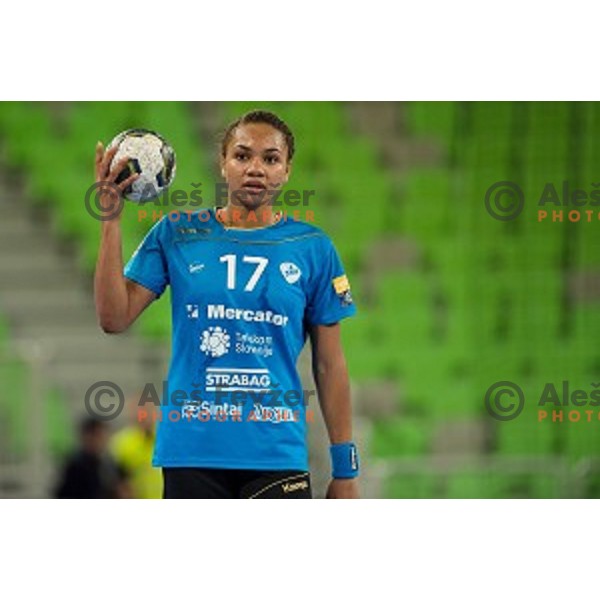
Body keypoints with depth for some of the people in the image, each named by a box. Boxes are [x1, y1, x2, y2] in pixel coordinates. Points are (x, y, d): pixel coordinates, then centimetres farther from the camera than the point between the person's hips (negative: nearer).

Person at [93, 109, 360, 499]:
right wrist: (111, 218, -6)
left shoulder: (313, 248, 5)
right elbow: (114, 318, 0)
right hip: (190, 453, 1)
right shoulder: (177, 234, 6)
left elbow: (330, 365, 7)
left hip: (278, 455, -1)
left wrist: (345, 468, 4)